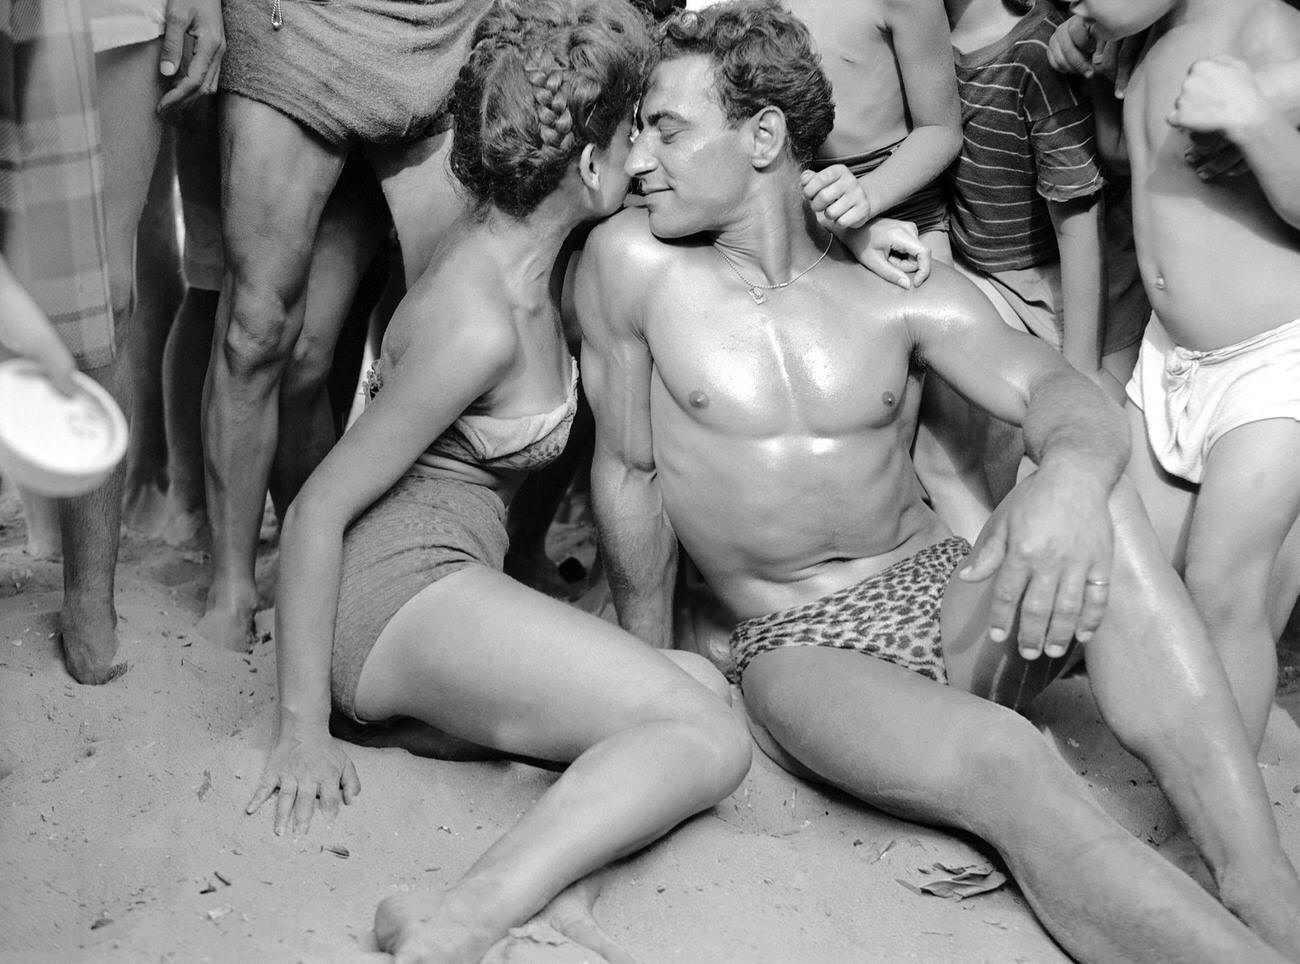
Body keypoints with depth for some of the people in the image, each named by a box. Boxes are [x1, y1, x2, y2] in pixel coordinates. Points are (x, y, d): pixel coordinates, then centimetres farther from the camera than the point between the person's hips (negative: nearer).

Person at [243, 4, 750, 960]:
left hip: (445, 581, 10)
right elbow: (316, 512, -18)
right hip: (400, 587, -10)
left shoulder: (510, 239, 4)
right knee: (708, 739, -20)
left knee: (703, 684, -4)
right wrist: (303, 726, -14)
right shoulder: (480, 323, -21)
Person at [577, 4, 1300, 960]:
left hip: (956, 605, 3)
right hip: (801, 649, -2)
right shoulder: (634, 262, -5)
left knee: (1095, 489, -29)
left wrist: (1071, 473, -39)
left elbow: (1064, 392, -14)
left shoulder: (903, 290, 0)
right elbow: (627, 471, 1)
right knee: (1002, 759, -34)